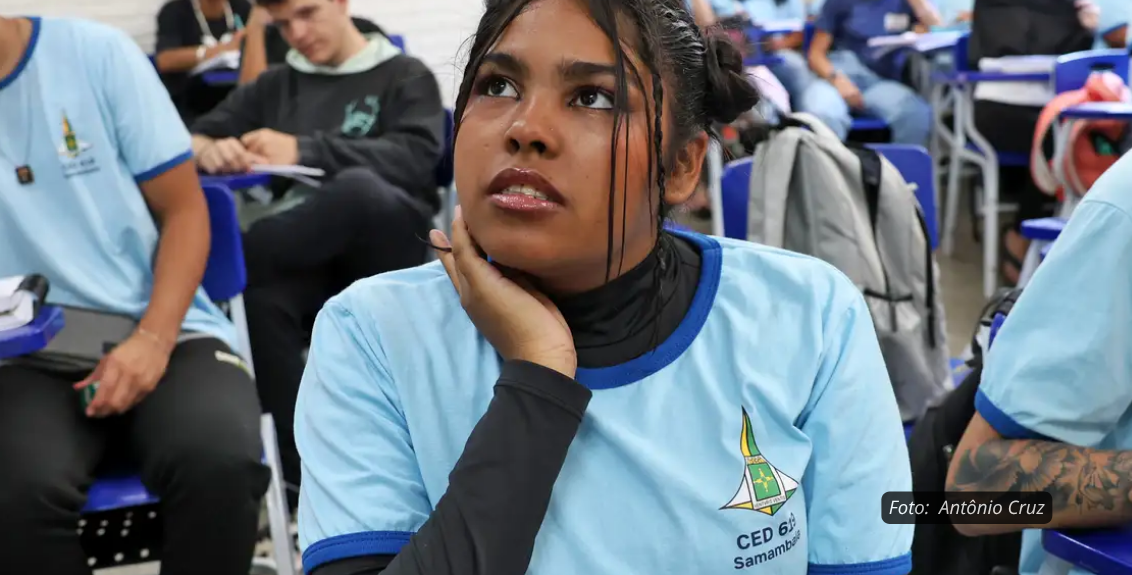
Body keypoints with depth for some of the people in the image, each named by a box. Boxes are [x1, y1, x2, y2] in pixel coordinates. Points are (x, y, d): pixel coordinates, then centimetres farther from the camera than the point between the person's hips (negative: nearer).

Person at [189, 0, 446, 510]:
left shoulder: (406, 77, 11)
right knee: (262, 297, -34)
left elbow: (414, 160, -8)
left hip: (384, 253, -3)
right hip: (307, 259, 3)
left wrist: (305, 150, -16)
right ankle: (304, 475, -30)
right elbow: (195, 136, 16)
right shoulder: (277, 85, 25)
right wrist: (209, 151, -9)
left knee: (359, 187, -38)